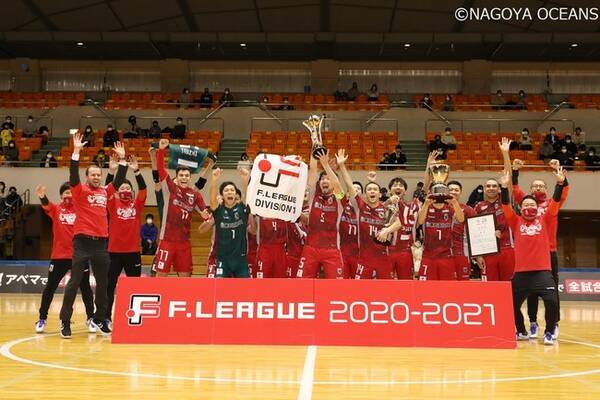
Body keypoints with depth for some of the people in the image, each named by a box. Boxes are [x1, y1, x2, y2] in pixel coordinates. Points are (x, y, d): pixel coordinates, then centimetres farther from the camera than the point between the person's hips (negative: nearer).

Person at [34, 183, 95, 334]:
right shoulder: (56, 209, 1)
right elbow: (46, 205, -19)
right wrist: (42, 196, -41)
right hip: (59, 256, 0)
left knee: (85, 287, 4)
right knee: (50, 288, 7)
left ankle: (90, 318, 14)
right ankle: (42, 319, 20)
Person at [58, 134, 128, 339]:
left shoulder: (105, 192, 13)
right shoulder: (80, 191, 1)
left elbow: (119, 180, 17)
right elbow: (73, 175, -14)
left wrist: (122, 159, 11)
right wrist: (76, 151, -21)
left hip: (101, 243, 5)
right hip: (83, 242, -5)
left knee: (103, 283, 10)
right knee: (74, 282, -4)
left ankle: (100, 319, 23)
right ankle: (65, 321, 0)